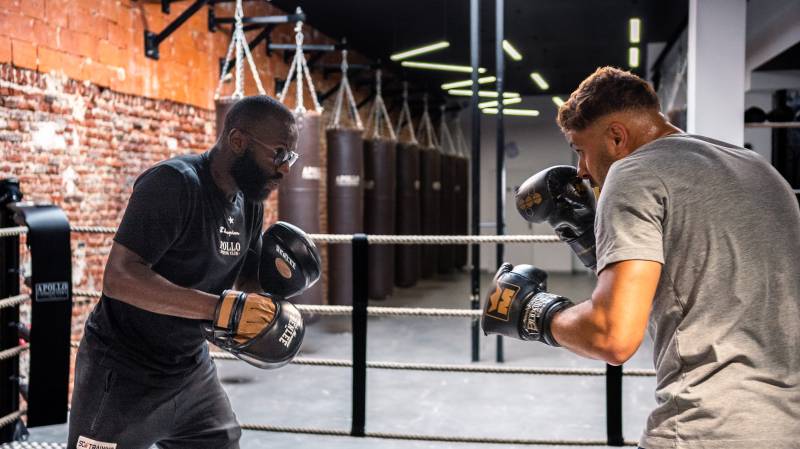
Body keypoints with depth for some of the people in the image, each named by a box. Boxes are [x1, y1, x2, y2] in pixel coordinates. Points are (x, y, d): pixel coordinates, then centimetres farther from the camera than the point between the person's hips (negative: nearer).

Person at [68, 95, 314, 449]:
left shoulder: (250, 203, 3)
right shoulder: (175, 183, -22)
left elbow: (248, 278, 14)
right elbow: (120, 278, -31)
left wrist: (276, 285, -9)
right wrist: (222, 307, -35)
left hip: (192, 370, 8)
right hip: (123, 374, -8)